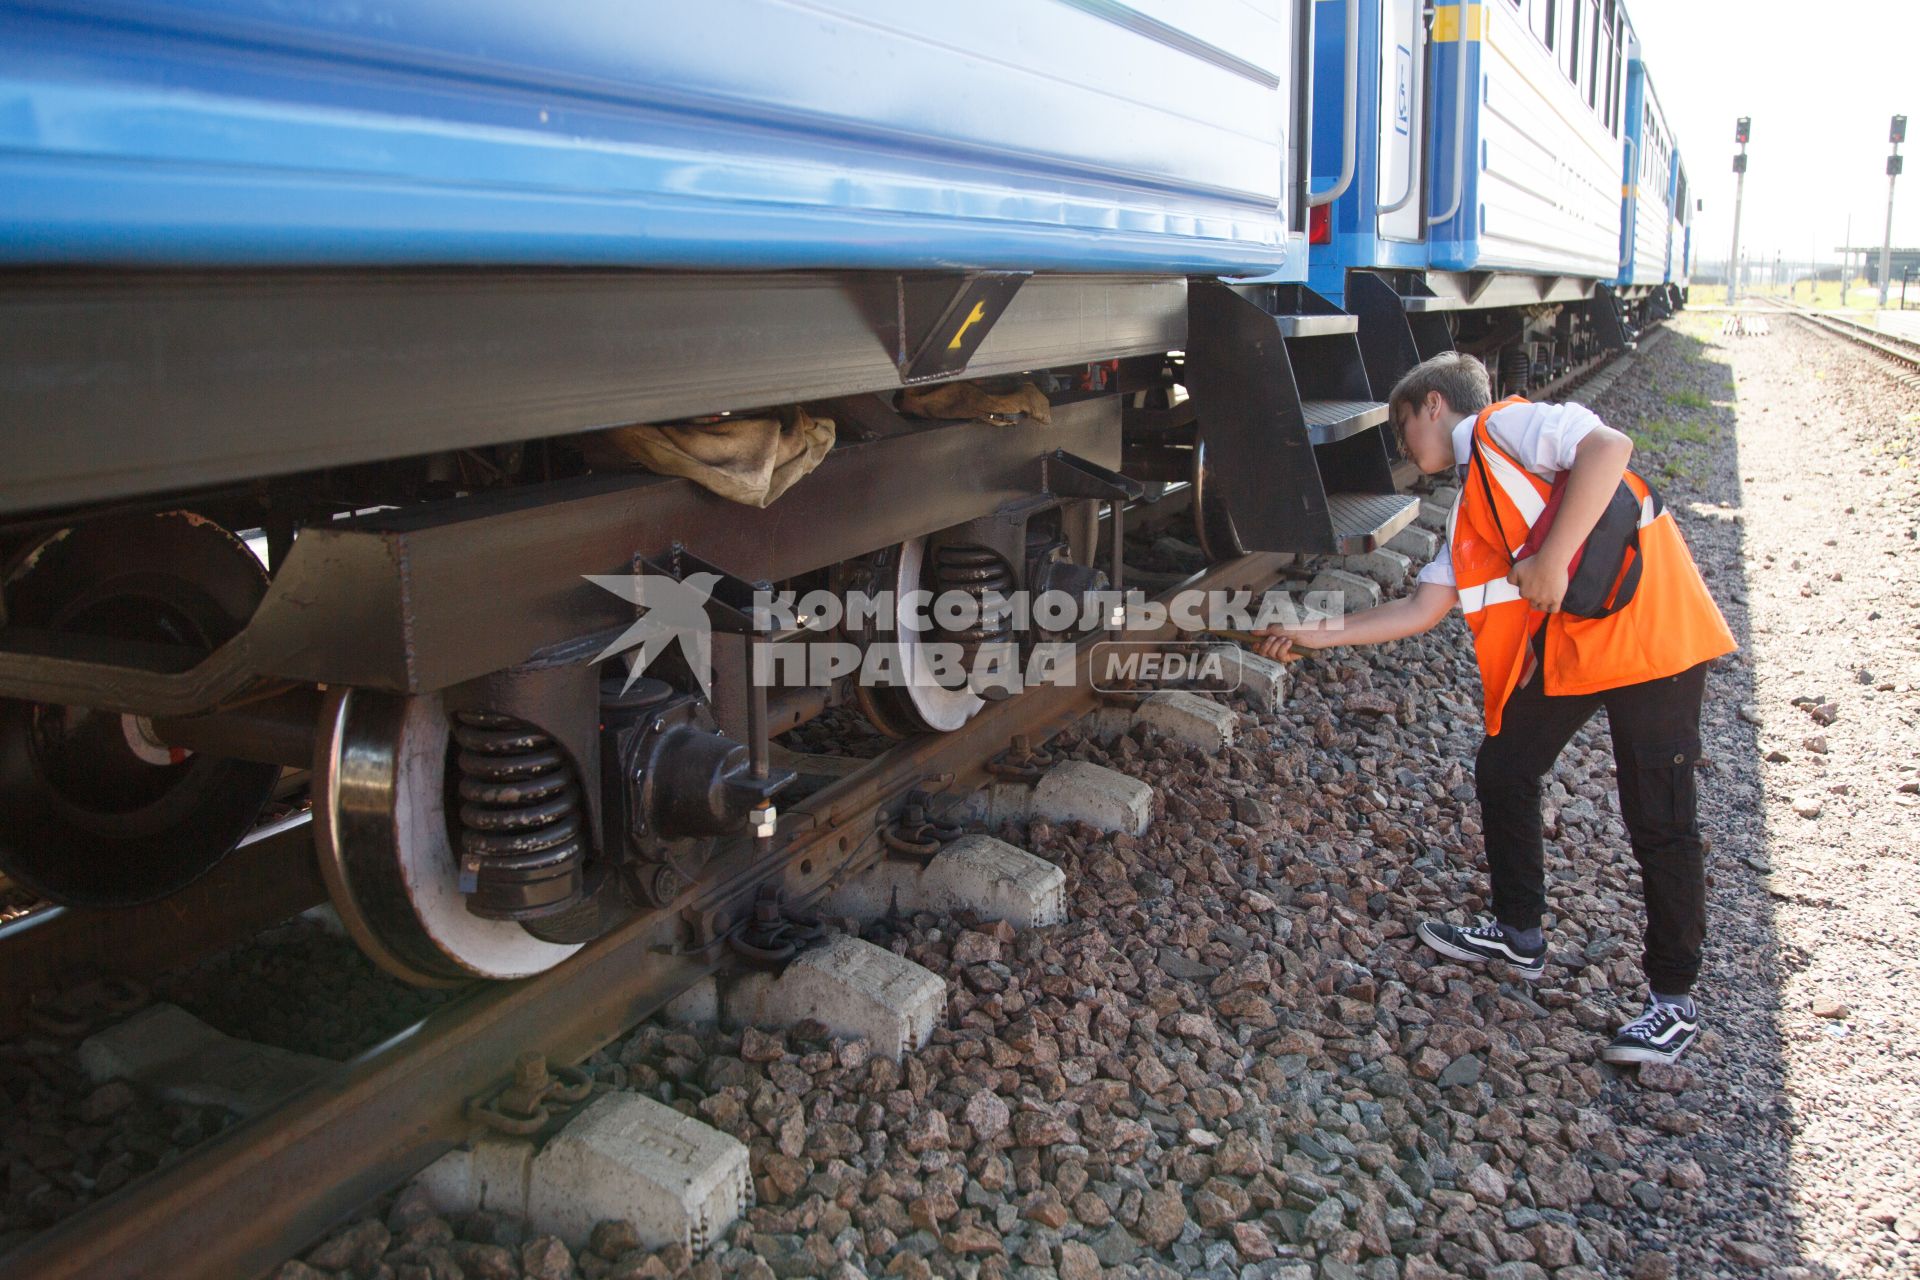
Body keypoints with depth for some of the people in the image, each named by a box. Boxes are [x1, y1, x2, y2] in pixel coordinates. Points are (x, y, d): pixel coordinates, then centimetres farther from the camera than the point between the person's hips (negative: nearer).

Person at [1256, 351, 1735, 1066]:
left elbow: (1607, 447, -23)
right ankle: (1519, 938, 31)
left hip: (1648, 635, -9)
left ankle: (1674, 1001, 13)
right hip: (1562, 648, 9)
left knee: (1658, 820, -1)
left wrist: (1552, 559, -24)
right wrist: (1317, 634, 14)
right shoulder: (1471, 513, 19)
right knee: (1502, 771, 13)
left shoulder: (1505, 425, -6)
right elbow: (1424, 608, 14)